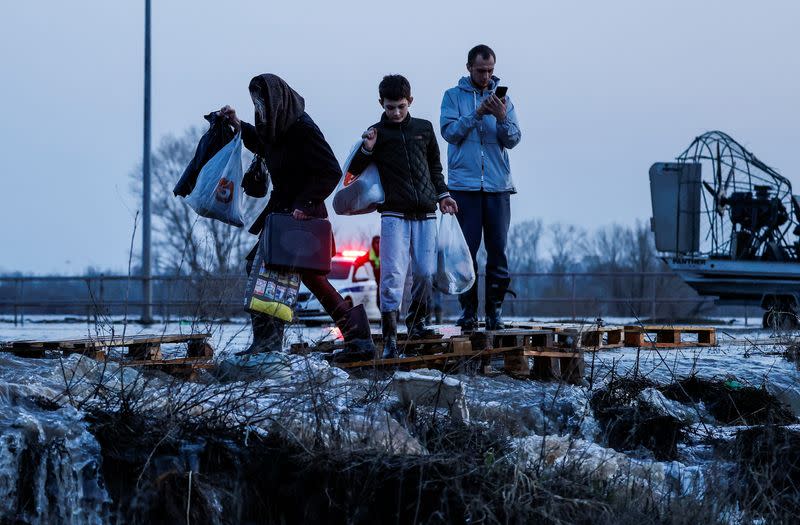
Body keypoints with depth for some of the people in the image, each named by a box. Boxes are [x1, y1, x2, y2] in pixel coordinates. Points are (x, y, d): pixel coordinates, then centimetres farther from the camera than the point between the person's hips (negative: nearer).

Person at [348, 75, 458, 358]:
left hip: (425, 214, 3)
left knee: (426, 272, 0)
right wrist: (367, 149, -12)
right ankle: (389, 338, -13)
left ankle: (416, 319, 25)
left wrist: (442, 194, 15)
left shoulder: (424, 129, 12)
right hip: (394, 214, -3)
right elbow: (354, 170, 5)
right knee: (393, 274, -13)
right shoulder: (377, 133, 4)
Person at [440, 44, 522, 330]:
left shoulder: (503, 98, 12)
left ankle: (495, 311, 3)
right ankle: (468, 309, 0)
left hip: (498, 185, 2)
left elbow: (513, 139, 2)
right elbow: (449, 132, -6)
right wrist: (476, 114, -17)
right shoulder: (453, 96, 7)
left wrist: (502, 118, -16)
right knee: (467, 248, -4)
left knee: (498, 249, -1)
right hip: (464, 185, -2)